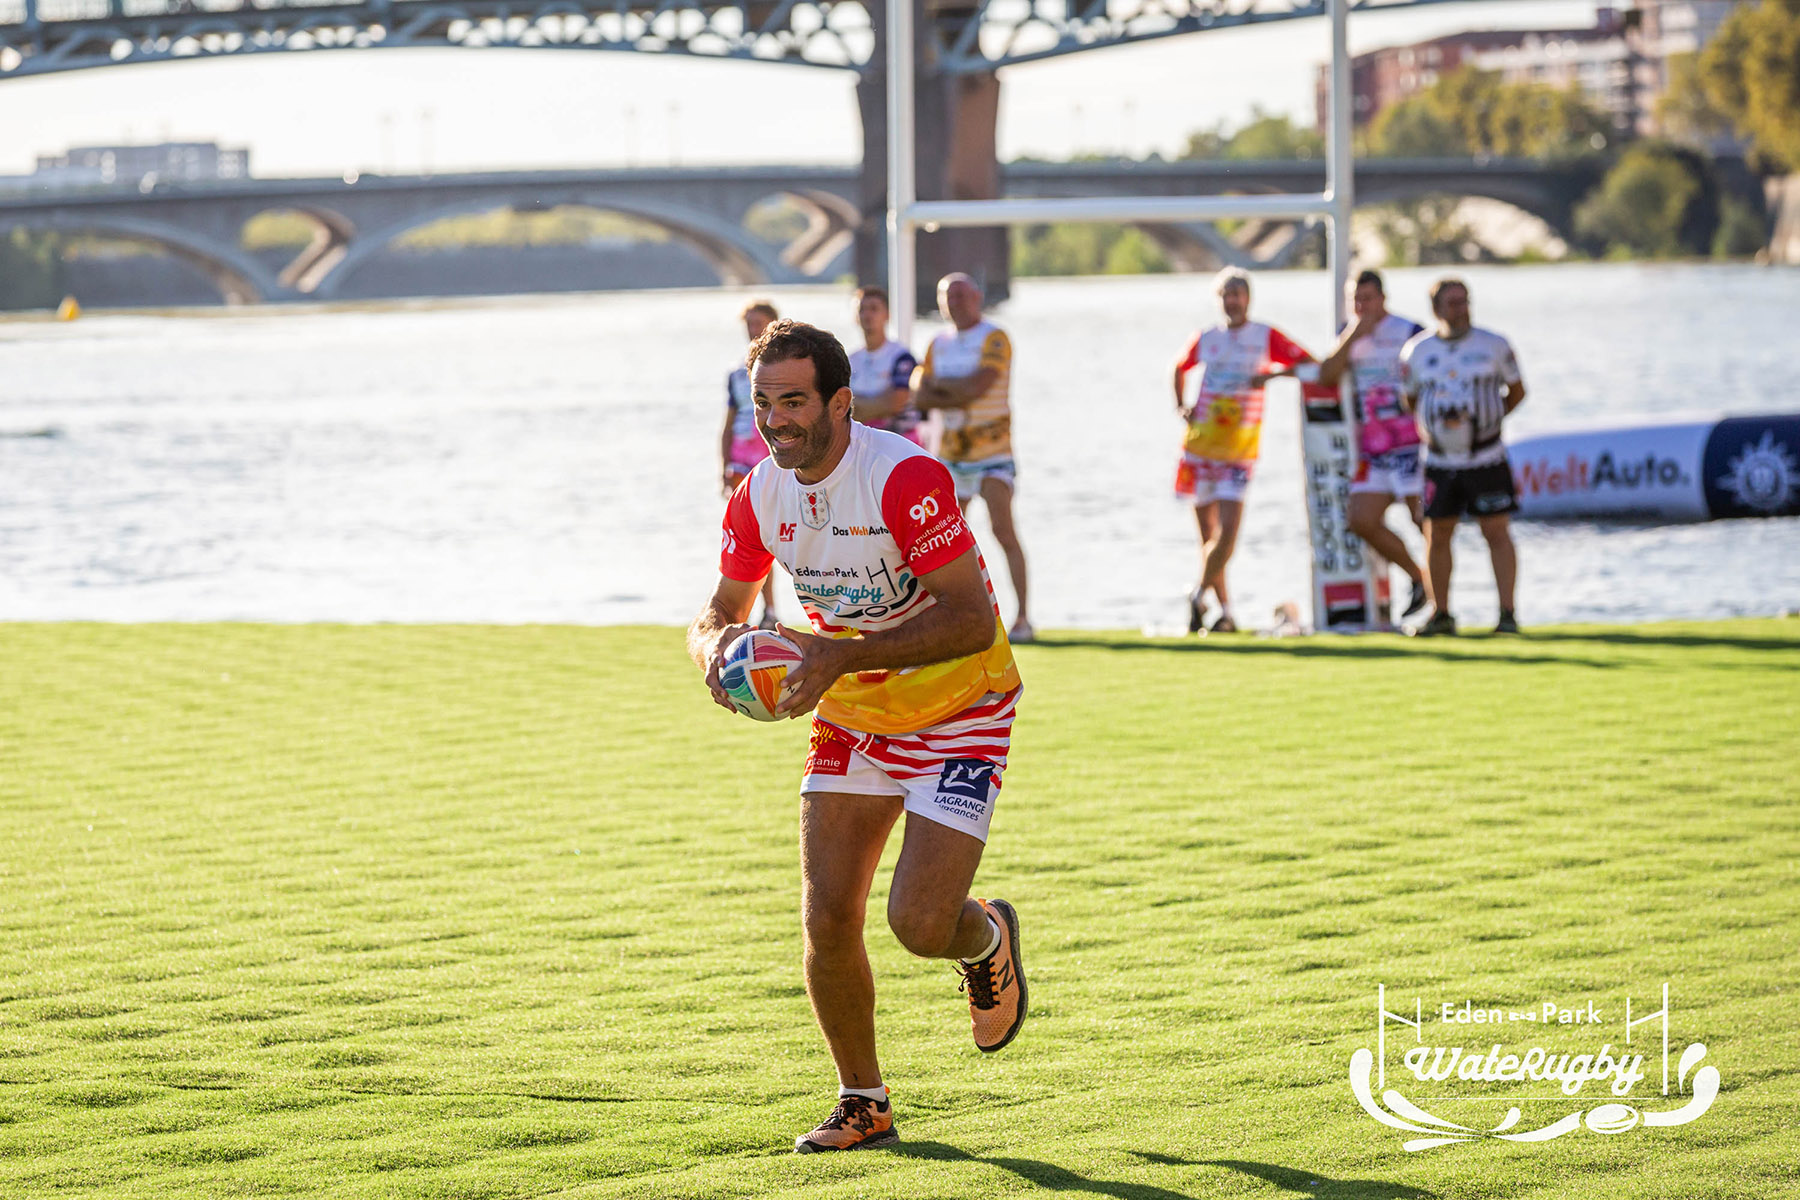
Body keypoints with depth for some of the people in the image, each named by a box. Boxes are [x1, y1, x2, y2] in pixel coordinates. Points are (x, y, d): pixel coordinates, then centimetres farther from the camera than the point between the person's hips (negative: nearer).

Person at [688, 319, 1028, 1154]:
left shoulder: (905, 478, -26)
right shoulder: (760, 497, -6)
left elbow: (972, 618, -28)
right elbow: (720, 613, 6)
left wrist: (845, 656, -35)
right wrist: (716, 646, -19)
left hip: (957, 712, -5)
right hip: (849, 717, 6)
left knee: (919, 925, -15)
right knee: (826, 919, -3)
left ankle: (987, 941, 24)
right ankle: (863, 1105, 17)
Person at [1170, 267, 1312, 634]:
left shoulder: (1267, 337, 1)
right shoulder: (1206, 338, 8)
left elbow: (1310, 366, -2)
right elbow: (1180, 368, 26)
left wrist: (1272, 374, -16)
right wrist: (1181, 405, 11)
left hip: (1239, 451, -2)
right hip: (1199, 446, 2)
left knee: (1228, 531, -15)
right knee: (1208, 535, 4)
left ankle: (1199, 595, 5)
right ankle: (1224, 611, 14)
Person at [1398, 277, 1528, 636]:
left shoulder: (1493, 346, -2)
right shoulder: (1416, 351, 2)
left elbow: (1517, 392, 11)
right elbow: (1409, 401, 15)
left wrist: (1489, 419, 3)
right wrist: (1427, 428, 2)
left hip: (1486, 460, -2)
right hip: (1440, 462, 2)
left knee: (1497, 532, -5)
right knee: (1437, 536, 5)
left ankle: (1507, 613, -2)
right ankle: (1440, 613, 17)